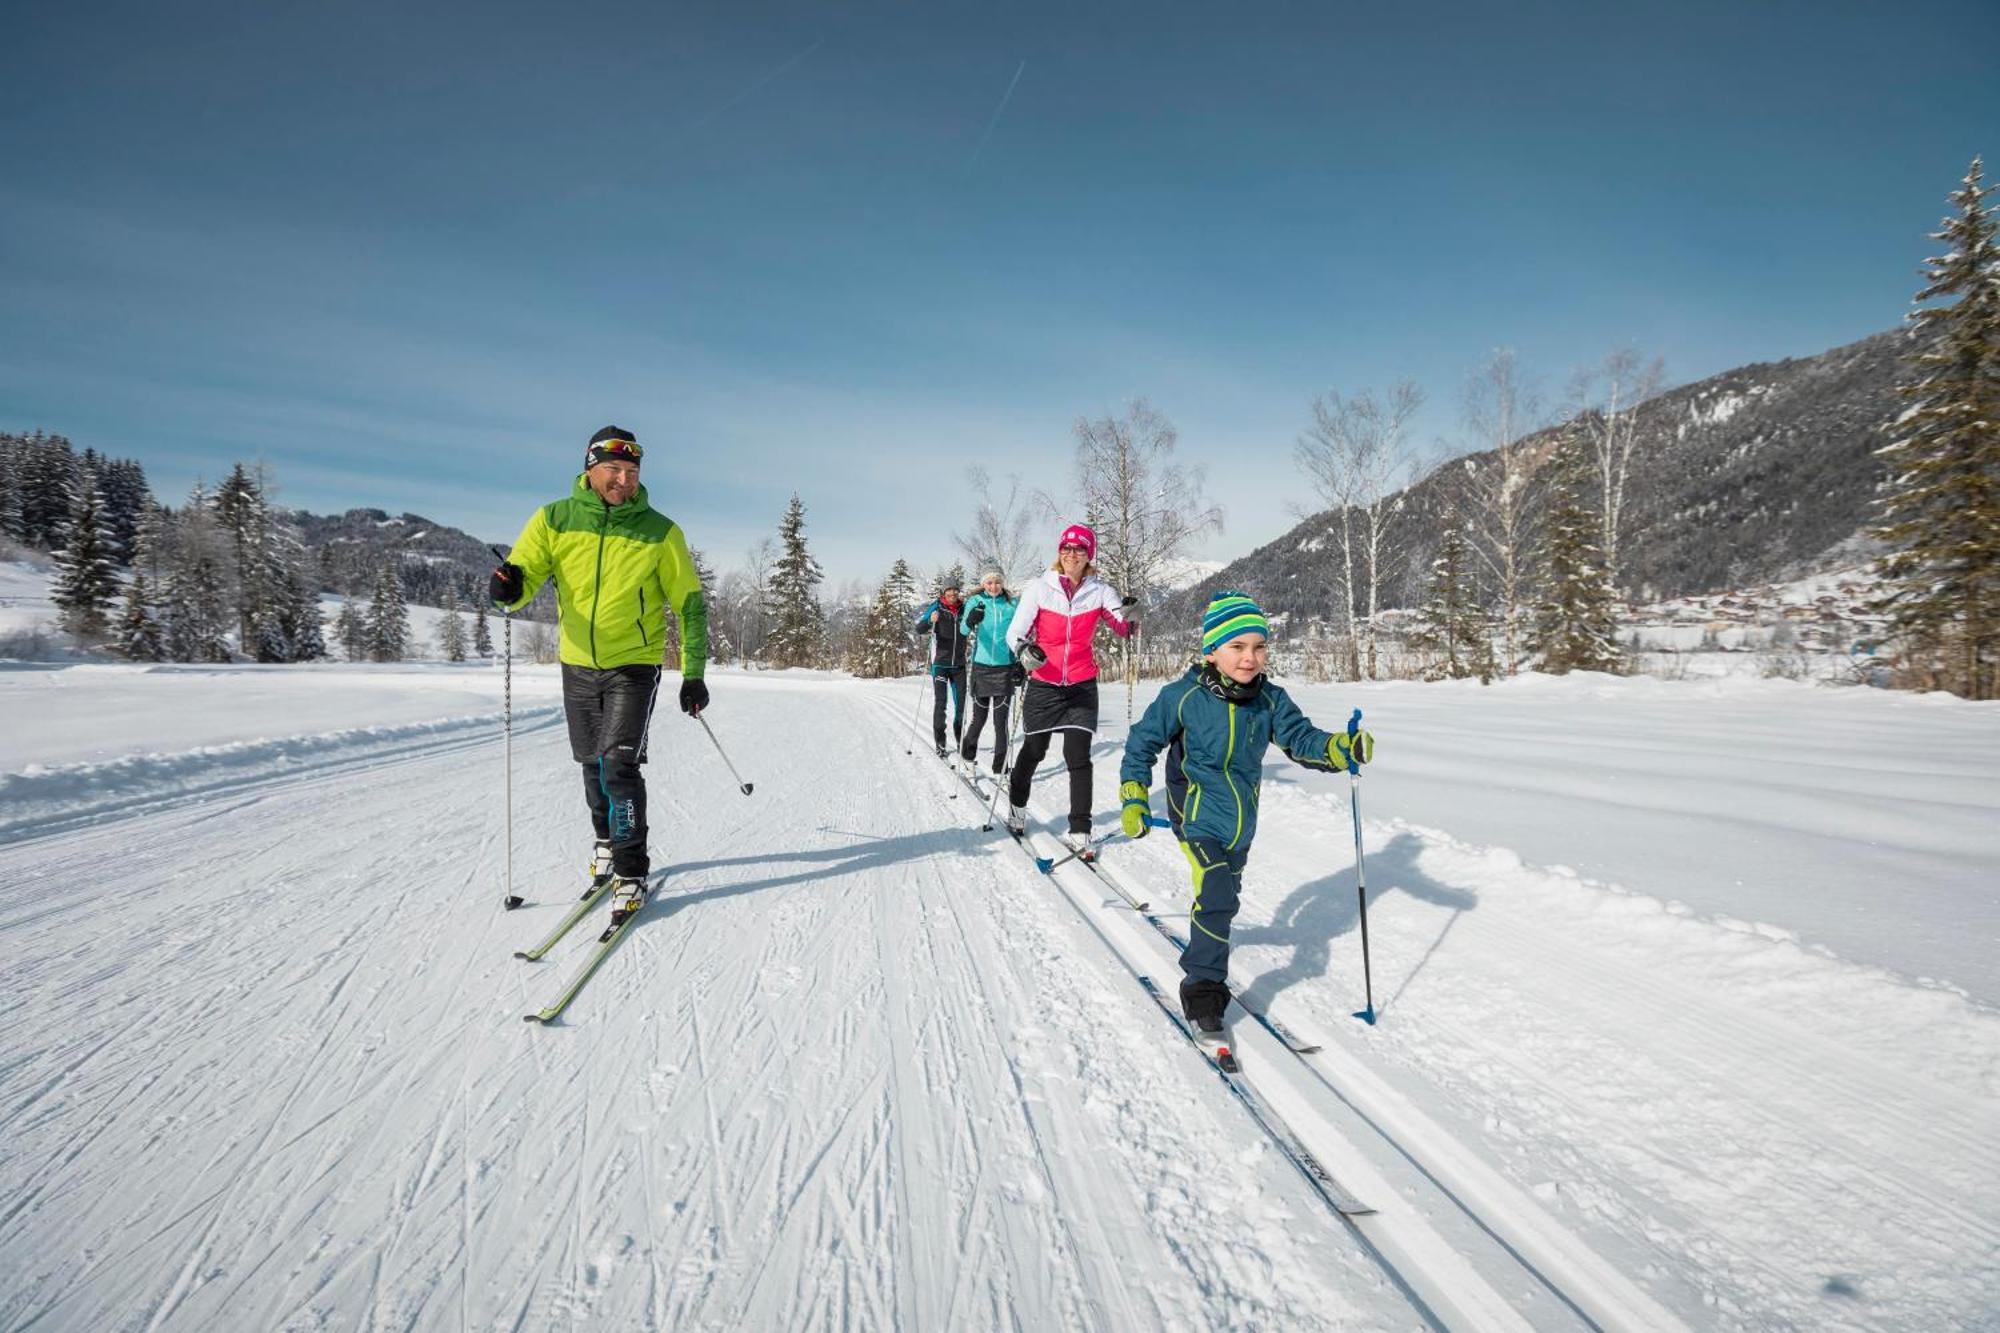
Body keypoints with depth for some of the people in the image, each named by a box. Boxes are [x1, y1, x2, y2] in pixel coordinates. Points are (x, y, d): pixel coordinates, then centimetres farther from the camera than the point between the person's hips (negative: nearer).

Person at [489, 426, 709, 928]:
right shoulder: (555, 520, -5)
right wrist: (509, 588, -31)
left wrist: (693, 673, -5)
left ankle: (631, 873, -1)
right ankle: (608, 840, 42)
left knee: (618, 763, -14)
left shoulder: (659, 532, -9)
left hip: (635, 665, -3)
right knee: (591, 763, 16)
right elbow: (526, 573, -5)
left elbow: (690, 602, -3)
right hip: (578, 665, 3)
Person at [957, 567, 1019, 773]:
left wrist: (1021, 663, 4)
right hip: (981, 666, 0)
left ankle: (1001, 767, 4)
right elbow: (964, 630, -17)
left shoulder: (1012, 604, 4)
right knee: (979, 717, 5)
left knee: (1001, 719, -2)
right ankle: (967, 756, 29)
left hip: (1005, 668, 1)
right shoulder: (975, 602, -1)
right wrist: (970, 622, -39)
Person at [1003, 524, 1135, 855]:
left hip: (1082, 685, 0)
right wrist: (1024, 649, -28)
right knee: (1033, 750, 13)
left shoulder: (1099, 590, -3)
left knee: (1079, 757, -6)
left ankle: (1079, 832, 3)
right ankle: (1017, 807, 39)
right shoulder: (1039, 588, -7)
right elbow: (1014, 632, -7)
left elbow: (1123, 628, -9)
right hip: (1043, 684, 0)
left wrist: (1129, 616, -31)